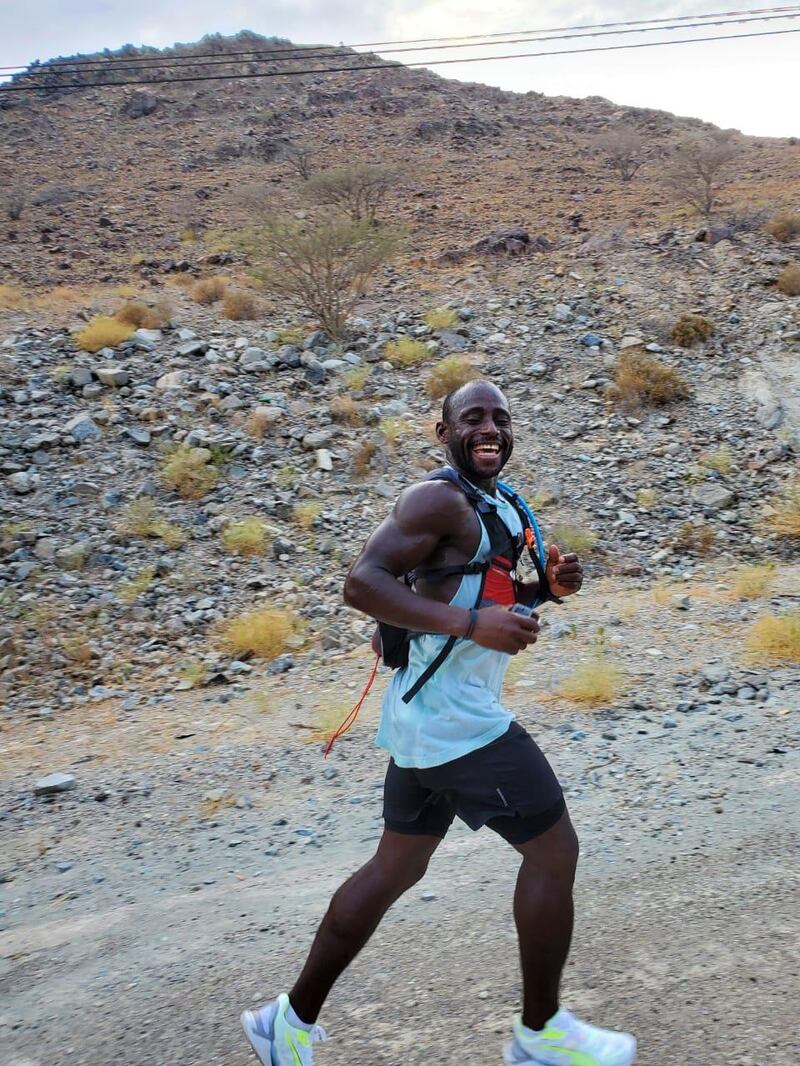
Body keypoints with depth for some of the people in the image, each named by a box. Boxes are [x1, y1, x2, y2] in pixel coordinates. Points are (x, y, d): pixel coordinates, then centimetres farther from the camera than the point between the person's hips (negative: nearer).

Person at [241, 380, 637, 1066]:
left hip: (426, 718, 10)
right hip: (454, 718, -10)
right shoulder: (441, 500, -14)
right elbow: (363, 582, -24)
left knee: (396, 867, 17)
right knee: (553, 849, 0)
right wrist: (470, 623, -31)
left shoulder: (498, 506, 16)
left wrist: (546, 586, 8)